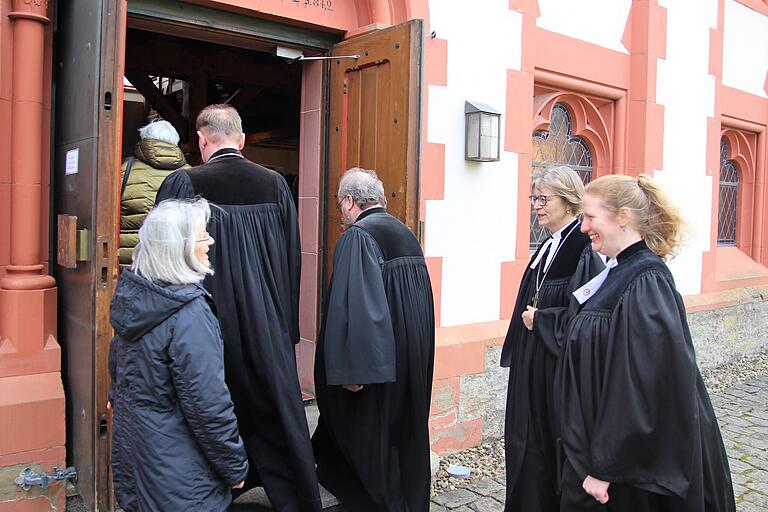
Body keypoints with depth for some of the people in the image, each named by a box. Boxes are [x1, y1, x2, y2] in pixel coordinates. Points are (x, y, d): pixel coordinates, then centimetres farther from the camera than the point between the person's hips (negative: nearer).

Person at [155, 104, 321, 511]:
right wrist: (286, 323, 12)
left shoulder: (184, 184, -10)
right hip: (267, 323, 3)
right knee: (277, 416, 14)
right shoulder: (275, 184, 0)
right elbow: (292, 258, 4)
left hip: (208, 323, -2)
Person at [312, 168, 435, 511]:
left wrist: (351, 368, -23)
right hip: (414, 357, 8)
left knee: (369, 439, 7)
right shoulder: (407, 235, 10)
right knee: (405, 435, 19)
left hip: (379, 355, -8)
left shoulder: (357, 236, -15)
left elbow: (352, 305, -25)